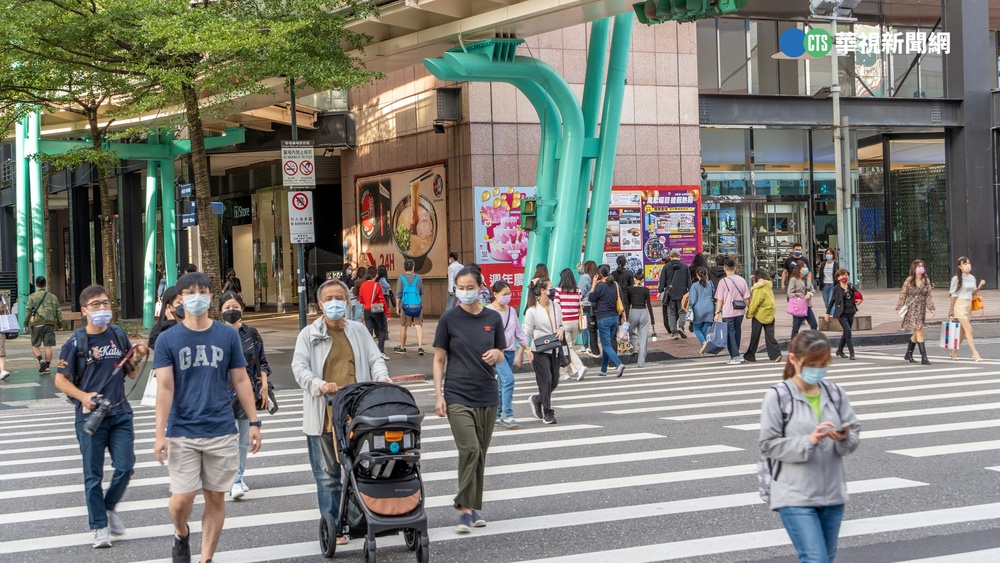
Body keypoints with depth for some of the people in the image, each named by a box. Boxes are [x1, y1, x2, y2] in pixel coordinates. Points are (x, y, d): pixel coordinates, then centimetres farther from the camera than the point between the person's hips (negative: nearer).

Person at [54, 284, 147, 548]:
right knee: (93, 475, 4)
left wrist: (137, 359, -7)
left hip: (120, 414, 3)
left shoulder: (119, 336, 6)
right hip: (90, 416, -3)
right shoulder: (75, 342, -5)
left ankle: (109, 507, 28)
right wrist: (83, 396, -18)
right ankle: (100, 526, 16)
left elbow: (131, 374, 14)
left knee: (125, 468, 1)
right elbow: (61, 380, -2)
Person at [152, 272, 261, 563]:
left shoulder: (228, 336, 4)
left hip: (221, 432, 2)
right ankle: (181, 534, 28)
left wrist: (254, 422, 5)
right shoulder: (168, 339, -1)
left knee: (215, 498, 5)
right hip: (182, 434, -1)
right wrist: (160, 434, -11)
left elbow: (241, 381, 8)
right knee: (182, 498, -4)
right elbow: (164, 388, -5)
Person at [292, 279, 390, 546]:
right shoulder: (308, 334, 4)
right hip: (323, 416, -3)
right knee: (328, 474, 2)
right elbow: (299, 367, -6)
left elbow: (375, 359, 10)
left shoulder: (359, 331, 14)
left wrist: (382, 378, -12)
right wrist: (320, 385, -24)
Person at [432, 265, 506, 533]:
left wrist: (496, 354, -11)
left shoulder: (493, 318, 5)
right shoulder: (449, 318, -2)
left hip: (487, 396, 4)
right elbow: (439, 359, 1)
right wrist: (438, 394, -6)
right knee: (469, 449, -15)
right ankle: (465, 508, -7)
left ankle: (474, 507, 21)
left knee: (480, 453, 9)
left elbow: (500, 357, 13)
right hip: (457, 396, -3)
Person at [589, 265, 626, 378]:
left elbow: (591, 298, -5)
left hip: (603, 318, -7)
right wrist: (620, 318, 21)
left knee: (606, 345, -5)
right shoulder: (616, 285, 7)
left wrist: (594, 284, -1)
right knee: (607, 344, 15)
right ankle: (603, 370, 20)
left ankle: (619, 365, -24)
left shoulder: (600, 285, -14)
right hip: (615, 318, 7)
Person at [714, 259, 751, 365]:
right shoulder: (741, 280, 3)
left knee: (730, 333, 1)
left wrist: (717, 313, -5)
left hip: (728, 312, -5)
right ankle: (735, 355, 24)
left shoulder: (723, 281, -10)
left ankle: (735, 357, -4)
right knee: (737, 332, 16)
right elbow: (747, 297, 7)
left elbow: (719, 300, -10)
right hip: (740, 312, 5)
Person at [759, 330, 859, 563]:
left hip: (833, 493, 5)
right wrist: (810, 441, -20)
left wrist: (845, 439, -15)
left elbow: (853, 438, 9)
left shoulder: (834, 393, 7)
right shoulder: (777, 396, -5)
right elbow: (769, 445, -9)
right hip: (795, 497, -5)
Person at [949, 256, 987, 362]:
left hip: (969, 305, 7)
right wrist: (951, 309, -4)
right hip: (960, 305, -7)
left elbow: (973, 294, 14)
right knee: (969, 329, -13)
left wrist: (979, 287, -4)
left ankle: (954, 352, 22)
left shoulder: (972, 278, 9)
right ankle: (975, 354, -14)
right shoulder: (957, 279, -9)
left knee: (963, 331, 10)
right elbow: (954, 295, -6)